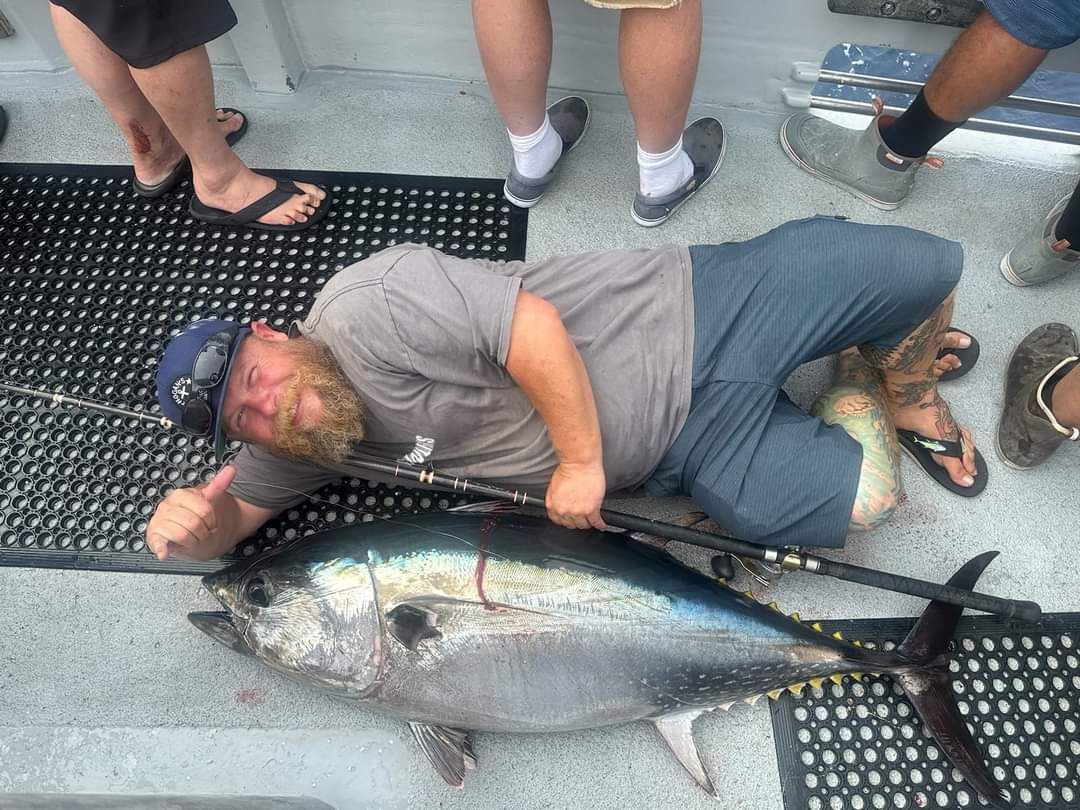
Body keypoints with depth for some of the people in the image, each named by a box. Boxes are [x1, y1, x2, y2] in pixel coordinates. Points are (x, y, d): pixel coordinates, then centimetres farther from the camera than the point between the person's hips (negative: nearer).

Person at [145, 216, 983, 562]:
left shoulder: (368, 307, -20)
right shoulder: (309, 444, 5)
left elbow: (532, 326, -24)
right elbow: (232, 513, 14)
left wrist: (582, 460, -17)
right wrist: (191, 520, -10)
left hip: (689, 313, -4)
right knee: (861, 502, -6)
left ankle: (902, 387, 23)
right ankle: (864, 382, 24)